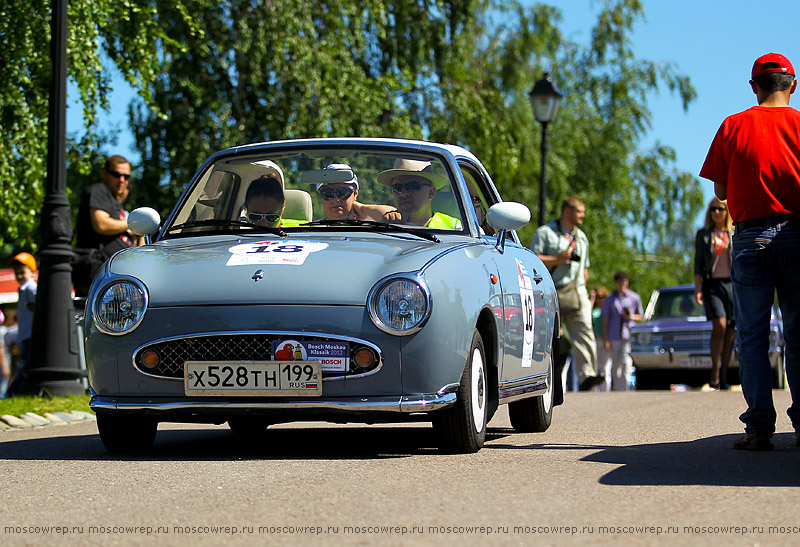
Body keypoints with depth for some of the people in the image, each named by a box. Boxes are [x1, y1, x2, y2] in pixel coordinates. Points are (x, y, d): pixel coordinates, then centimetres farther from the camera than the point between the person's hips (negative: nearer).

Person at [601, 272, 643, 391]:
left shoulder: (635, 298, 8)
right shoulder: (610, 300, 8)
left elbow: (640, 317, 15)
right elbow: (605, 320, 7)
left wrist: (631, 317, -8)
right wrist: (605, 339, -1)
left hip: (629, 336, -1)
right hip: (614, 337, 1)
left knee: (626, 365, -14)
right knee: (615, 367, 7)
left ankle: (624, 391, -18)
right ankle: (616, 390, 19)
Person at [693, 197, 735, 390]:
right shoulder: (703, 235, 11)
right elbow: (698, 263, 8)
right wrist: (697, 288, -2)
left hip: (733, 284, 2)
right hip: (712, 285, -1)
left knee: (730, 331, -1)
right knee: (720, 325, -20)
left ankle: (724, 376, 5)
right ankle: (714, 371, -12)